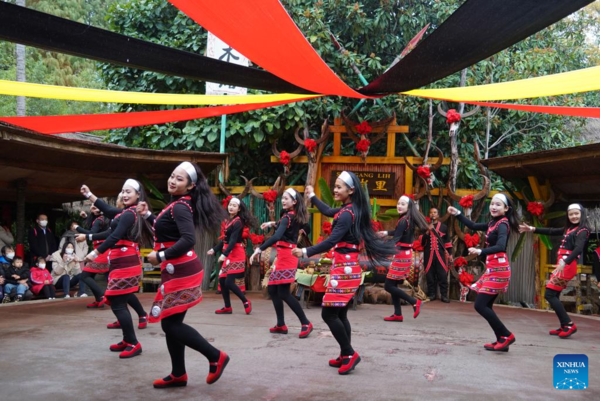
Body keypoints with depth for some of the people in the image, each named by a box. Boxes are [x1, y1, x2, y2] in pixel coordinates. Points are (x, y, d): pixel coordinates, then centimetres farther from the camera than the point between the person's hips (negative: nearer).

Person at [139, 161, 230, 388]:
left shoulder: (180, 207, -16)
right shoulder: (176, 205, 14)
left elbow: (188, 240, -28)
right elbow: (167, 230, 22)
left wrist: (160, 256, -19)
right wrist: (148, 215, 20)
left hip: (181, 272, -10)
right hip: (177, 271, 10)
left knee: (170, 324, -7)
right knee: (171, 323, 13)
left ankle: (216, 357, 0)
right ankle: (178, 374, 22)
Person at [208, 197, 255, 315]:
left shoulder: (238, 222, -13)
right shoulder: (229, 221, 12)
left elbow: (233, 240, -22)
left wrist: (224, 254, -31)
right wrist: (214, 249, 20)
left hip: (236, 254, -9)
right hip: (229, 254, 9)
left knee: (229, 282, -12)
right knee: (222, 280, 6)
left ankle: (246, 302, 6)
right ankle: (227, 307, 16)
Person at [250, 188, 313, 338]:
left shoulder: (287, 217, -15)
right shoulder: (294, 216, 13)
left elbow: (277, 236, -30)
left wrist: (259, 249, -31)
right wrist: (273, 224, 19)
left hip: (286, 256, -10)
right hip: (285, 255, 10)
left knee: (283, 293, -10)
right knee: (273, 290, 11)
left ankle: (306, 323, -5)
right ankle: (281, 325, 14)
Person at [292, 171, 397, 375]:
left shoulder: (347, 214, -18)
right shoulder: (348, 210, 11)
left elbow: (331, 241, -26)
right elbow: (327, 211, 30)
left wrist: (305, 252, -29)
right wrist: (312, 196, 44)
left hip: (344, 268, -10)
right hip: (345, 268, 10)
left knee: (329, 314, -7)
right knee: (339, 314, 14)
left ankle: (350, 354, 0)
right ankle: (346, 356, 20)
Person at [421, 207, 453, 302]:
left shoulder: (443, 227, 12)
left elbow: (447, 241, 14)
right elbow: (421, 241, 0)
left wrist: (450, 254, 8)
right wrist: (427, 231, -13)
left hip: (440, 254, 0)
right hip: (428, 254, 0)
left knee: (443, 275, -5)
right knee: (430, 275, 0)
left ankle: (444, 295, 0)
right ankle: (432, 294, 9)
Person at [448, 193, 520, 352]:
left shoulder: (502, 224, -13)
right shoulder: (493, 223, 13)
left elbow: (500, 247, -29)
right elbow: (473, 226, 26)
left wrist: (480, 252, -39)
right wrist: (457, 214, 17)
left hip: (498, 269, -9)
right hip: (492, 269, 9)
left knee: (480, 305, -11)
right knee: (485, 306, 9)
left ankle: (506, 336, -4)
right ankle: (501, 341, 12)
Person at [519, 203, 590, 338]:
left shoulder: (582, 231, -9)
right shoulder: (569, 229, 16)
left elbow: (578, 248, -24)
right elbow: (551, 231, 25)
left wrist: (564, 262, -37)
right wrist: (532, 229, 21)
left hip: (567, 266, -9)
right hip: (563, 265, 9)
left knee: (550, 294, -11)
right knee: (554, 296, 8)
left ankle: (569, 324, -10)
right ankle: (564, 327, 11)